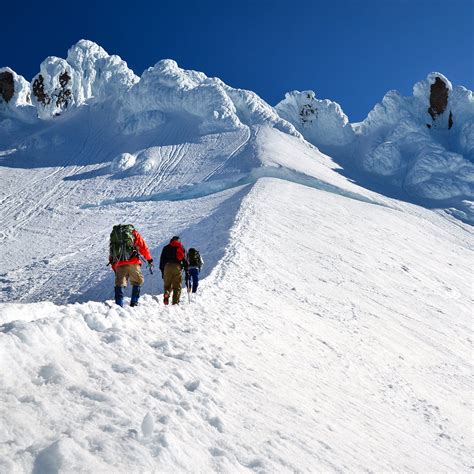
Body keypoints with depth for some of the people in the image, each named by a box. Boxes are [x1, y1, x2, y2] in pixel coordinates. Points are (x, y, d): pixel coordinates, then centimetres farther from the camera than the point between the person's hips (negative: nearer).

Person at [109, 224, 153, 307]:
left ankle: (119, 305, -3)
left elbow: (111, 253, 21)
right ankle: (134, 303, 3)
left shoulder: (113, 234, 26)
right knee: (137, 281, 11)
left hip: (118, 263, 3)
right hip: (132, 261, -3)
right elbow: (143, 247, 9)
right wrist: (149, 259, 16)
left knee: (119, 284, 6)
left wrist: (114, 267, 25)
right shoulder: (133, 232, 16)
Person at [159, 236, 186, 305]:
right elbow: (184, 260, 10)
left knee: (167, 284, 7)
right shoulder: (182, 248, 17)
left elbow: (162, 259, 12)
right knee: (177, 286, 3)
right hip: (177, 267, 0)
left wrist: (162, 271, 13)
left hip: (167, 266, 1)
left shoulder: (166, 248, 18)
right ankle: (175, 302, -7)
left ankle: (166, 293, -25)